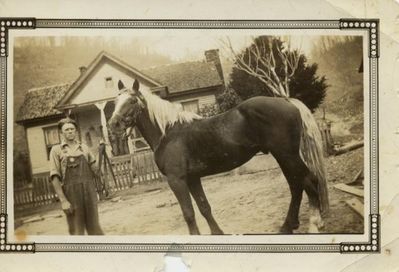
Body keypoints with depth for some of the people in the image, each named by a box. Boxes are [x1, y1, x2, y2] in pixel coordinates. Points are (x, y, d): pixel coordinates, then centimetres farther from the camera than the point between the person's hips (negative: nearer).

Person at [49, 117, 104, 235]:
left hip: (89, 191, 3)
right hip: (71, 194, -3)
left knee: (94, 228, 8)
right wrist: (63, 200, -12)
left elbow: (93, 168, 20)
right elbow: (55, 177, -5)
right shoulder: (56, 150, 2)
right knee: (76, 231, 1)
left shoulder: (84, 148, 12)